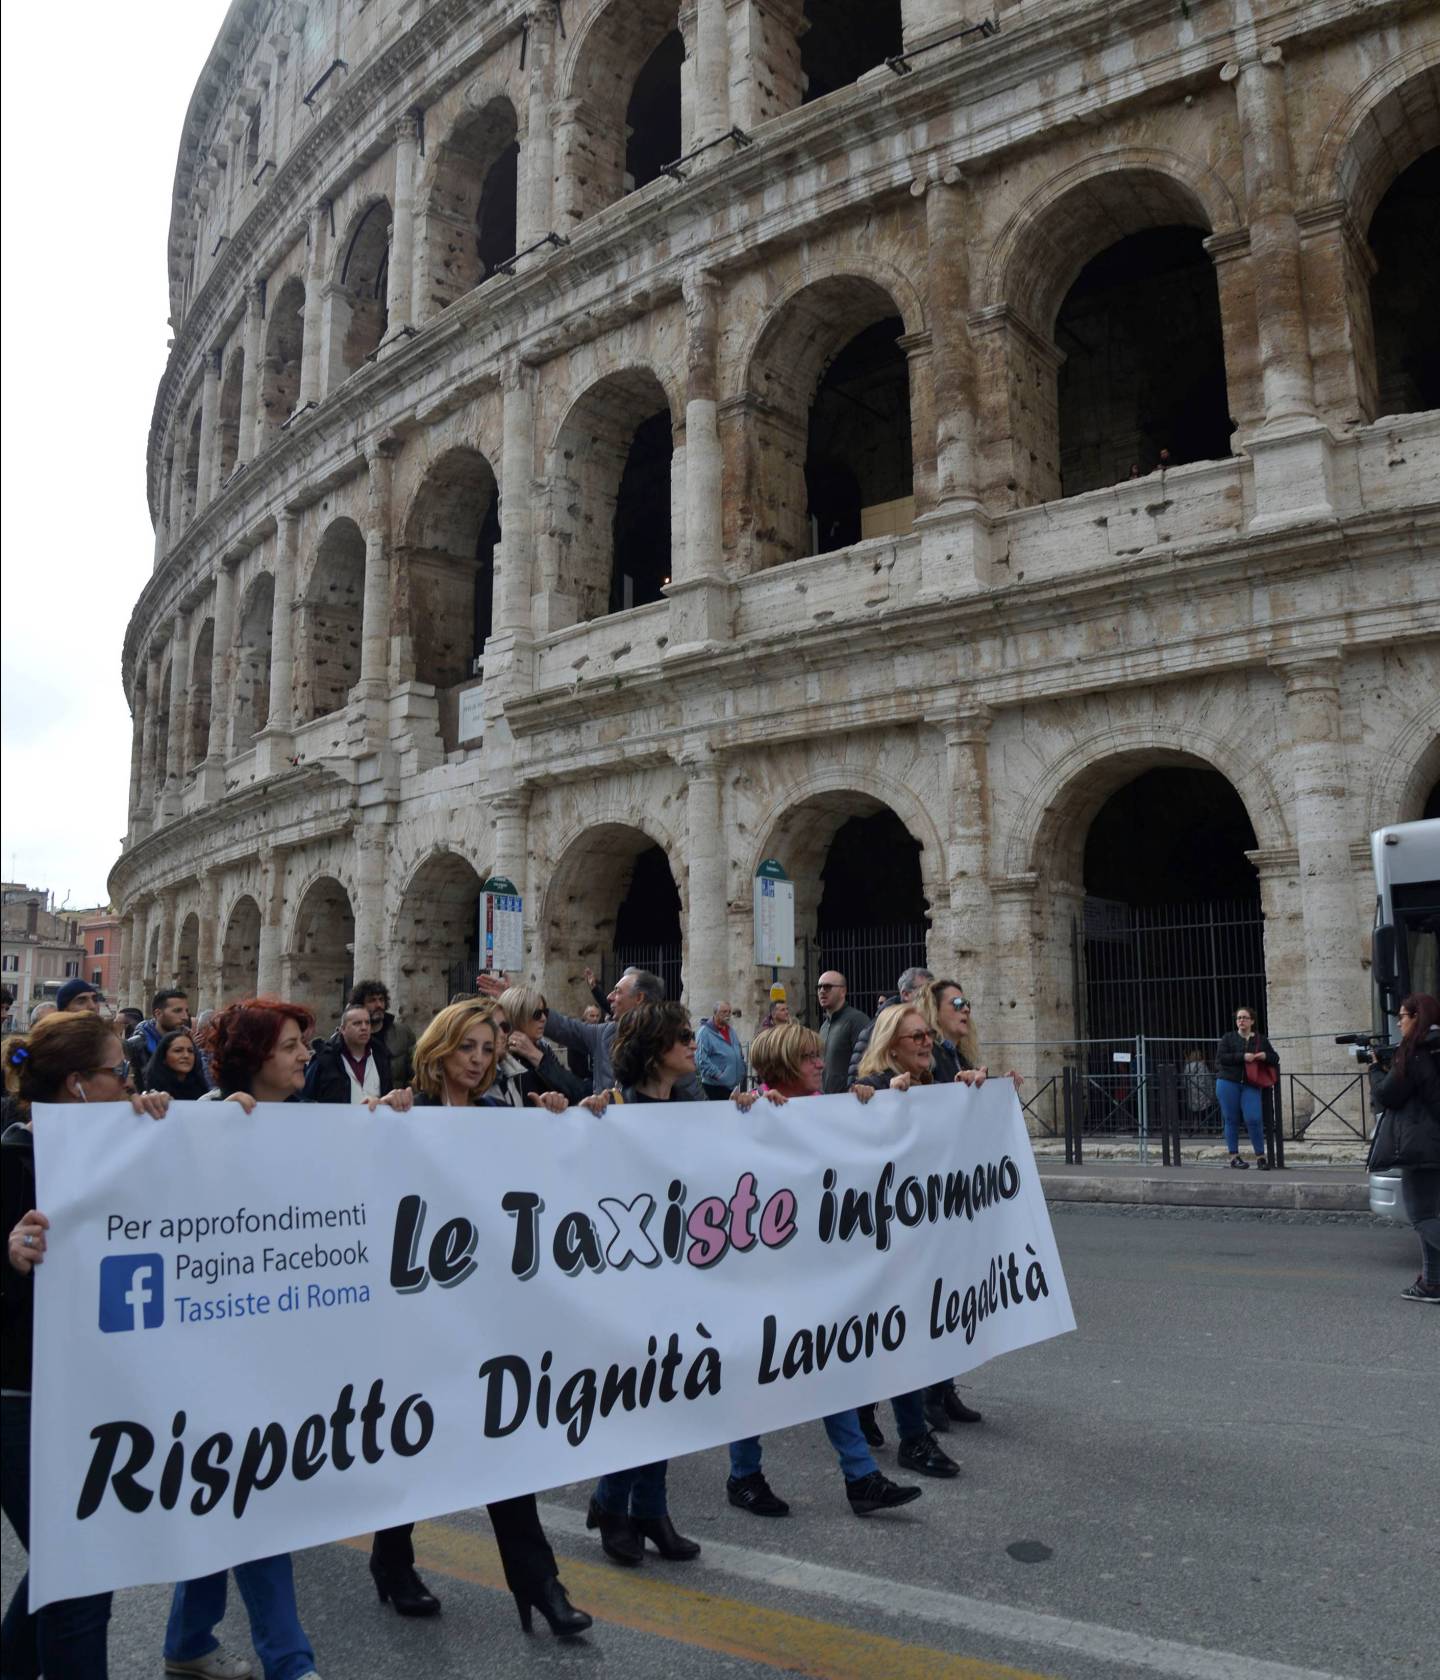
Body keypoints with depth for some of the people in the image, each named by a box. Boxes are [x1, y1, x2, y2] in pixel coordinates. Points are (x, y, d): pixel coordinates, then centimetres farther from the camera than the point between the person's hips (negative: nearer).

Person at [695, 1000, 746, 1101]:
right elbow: (701, 1060, -19)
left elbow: (740, 1055, 24)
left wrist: (741, 1073, 12)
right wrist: (718, 1075, -19)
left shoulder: (731, 1031, 15)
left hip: (735, 1086, 8)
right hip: (715, 1087, -8)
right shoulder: (705, 1032, -12)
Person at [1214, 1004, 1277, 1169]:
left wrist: (1265, 1056, -5)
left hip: (1251, 1085, 1)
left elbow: (1275, 1060, 17)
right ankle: (1234, 1156, 10)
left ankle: (1260, 1156, 1)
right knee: (1231, 1120, 2)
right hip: (1228, 1083, 0)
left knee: (1253, 1120, -11)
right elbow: (1220, 1058, -4)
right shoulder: (1228, 1038, 8)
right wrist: (1242, 1057, -15)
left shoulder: (1261, 1040, 14)